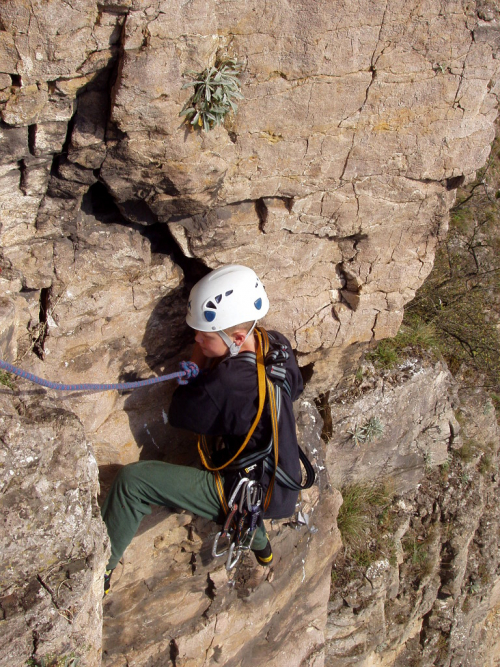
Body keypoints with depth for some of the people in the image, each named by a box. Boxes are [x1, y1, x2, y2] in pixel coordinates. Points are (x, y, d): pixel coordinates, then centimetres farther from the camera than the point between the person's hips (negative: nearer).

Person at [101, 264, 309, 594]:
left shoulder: (227, 382, -33)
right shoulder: (278, 345, -10)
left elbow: (178, 413, -14)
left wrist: (196, 363, -4)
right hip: (282, 484, 8)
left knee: (133, 480, -9)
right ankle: (259, 543, 56)